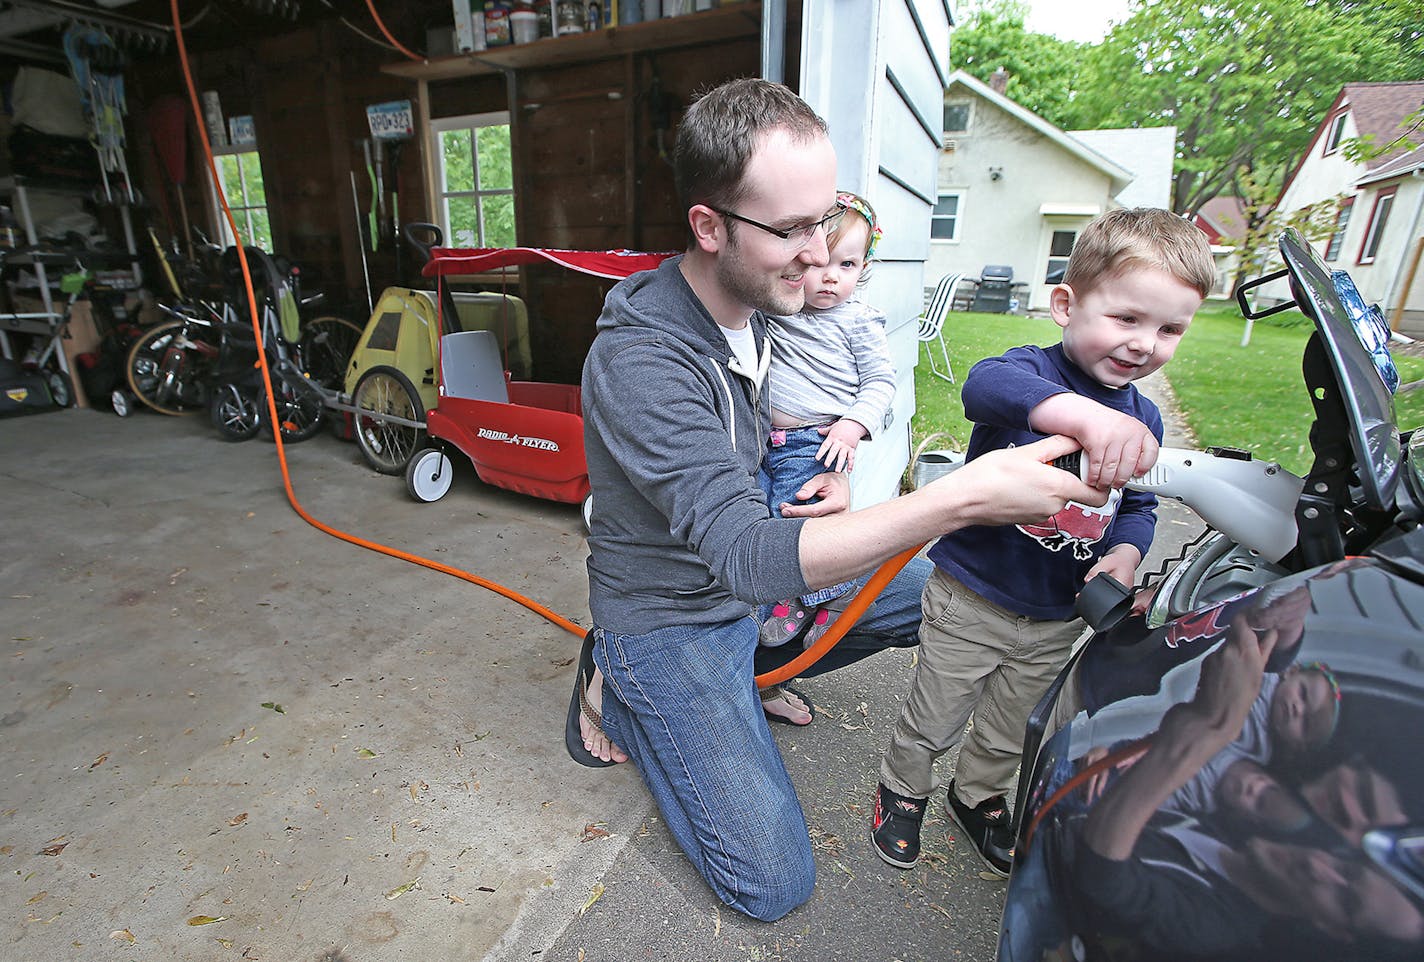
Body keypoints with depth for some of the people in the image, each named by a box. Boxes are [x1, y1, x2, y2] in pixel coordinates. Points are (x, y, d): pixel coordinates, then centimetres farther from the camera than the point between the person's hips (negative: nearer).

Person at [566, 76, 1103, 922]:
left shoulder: (754, 303, -3)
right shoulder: (639, 360, -31)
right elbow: (749, 557, -38)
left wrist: (830, 479, -7)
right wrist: (957, 501, -43)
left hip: (751, 577, 7)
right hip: (672, 620, -7)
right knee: (774, 886, -3)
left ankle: (752, 671, 15)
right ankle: (617, 691, 12)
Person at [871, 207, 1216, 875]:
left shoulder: (1144, 422, 1)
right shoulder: (1033, 370, -19)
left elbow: (1138, 507, 12)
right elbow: (986, 384, -44)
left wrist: (1124, 556, -9)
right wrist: (1084, 413, -62)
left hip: (1057, 621, 6)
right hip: (970, 599, -5)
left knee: (1012, 731, 26)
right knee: (933, 719, 15)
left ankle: (977, 796, 55)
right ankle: (902, 790, 45)